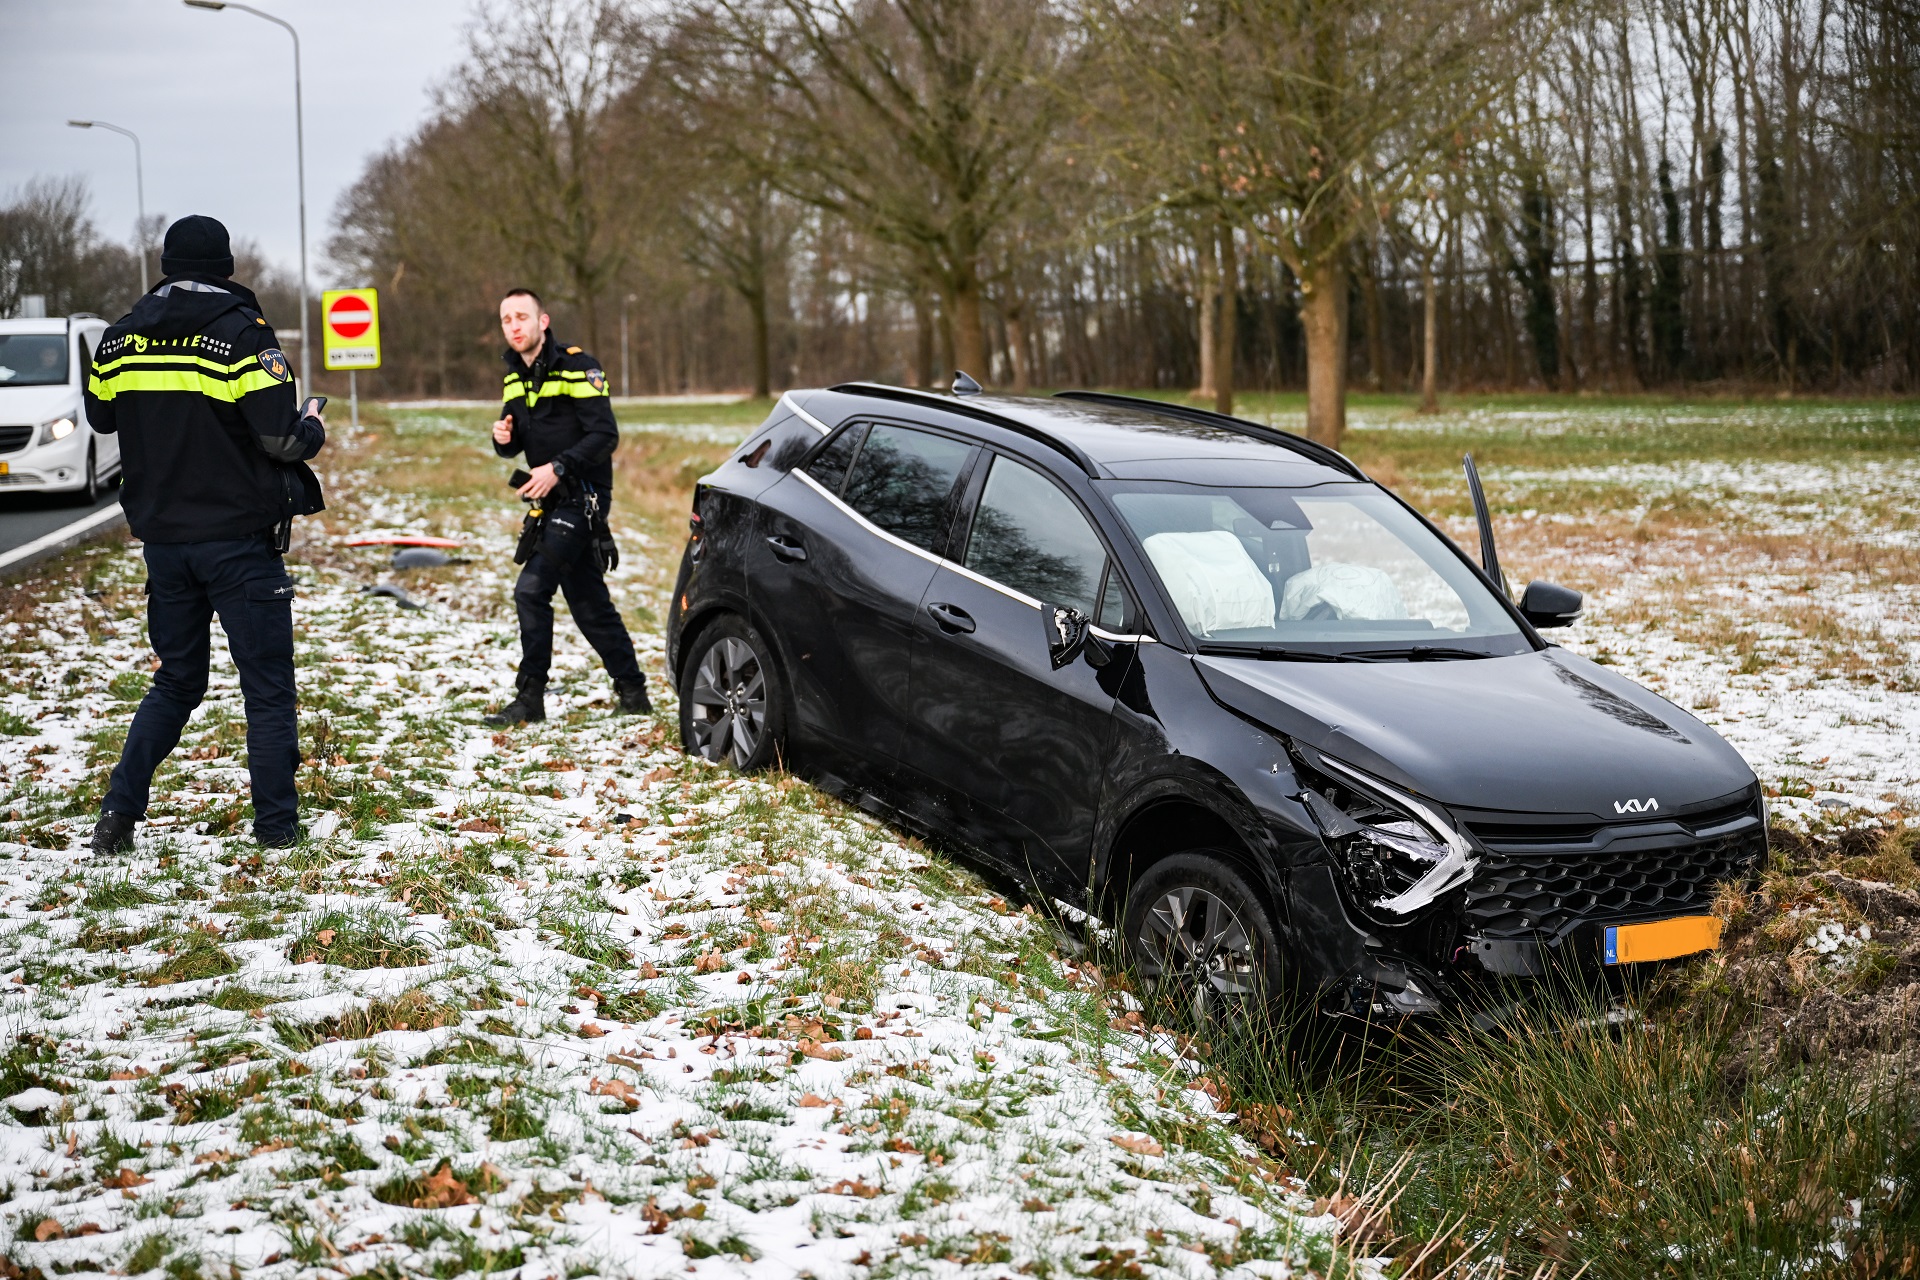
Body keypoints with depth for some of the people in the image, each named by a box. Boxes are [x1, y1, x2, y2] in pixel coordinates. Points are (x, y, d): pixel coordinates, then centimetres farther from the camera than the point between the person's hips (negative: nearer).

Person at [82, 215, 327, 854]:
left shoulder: (122, 337, 4)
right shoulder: (243, 333, -12)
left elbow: (100, 415, 17)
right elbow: (280, 438, -17)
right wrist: (313, 428, 4)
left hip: (163, 537, 5)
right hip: (239, 538, -5)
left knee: (176, 680, 18)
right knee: (267, 685, 5)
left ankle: (121, 805, 7)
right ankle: (275, 823, 7)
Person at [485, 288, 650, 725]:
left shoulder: (577, 367, -11)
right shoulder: (516, 377, 13)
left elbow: (604, 435, -17)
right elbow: (515, 445, 18)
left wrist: (558, 467, -26)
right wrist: (504, 438, -5)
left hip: (582, 496, -8)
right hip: (551, 500, 8)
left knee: (531, 591, -15)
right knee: (589, 602, 12)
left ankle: (529, 698, -8)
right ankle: (632, 691, 21)